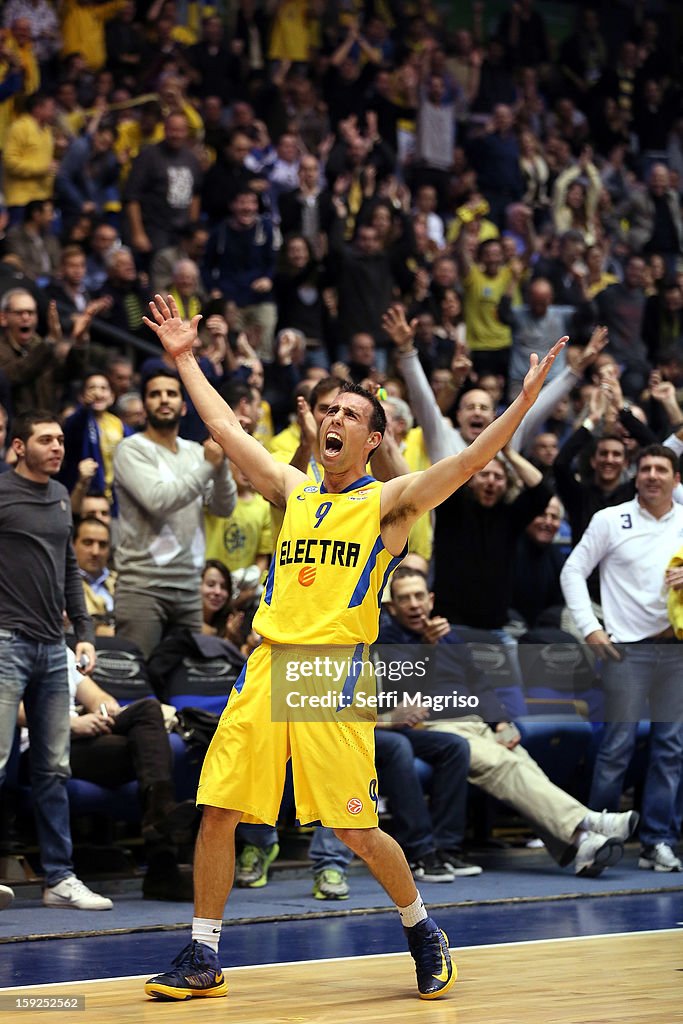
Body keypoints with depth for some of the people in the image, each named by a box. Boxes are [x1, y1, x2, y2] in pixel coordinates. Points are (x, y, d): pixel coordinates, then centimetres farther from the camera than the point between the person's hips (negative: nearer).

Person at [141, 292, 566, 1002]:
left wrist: (525, 399, -17)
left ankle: (424, 934, 19)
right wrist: (184, 357, 23)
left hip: (333, 674, -5)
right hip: (266, 669, 5)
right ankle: (203, 960, 10)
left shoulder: (389, 502, 4)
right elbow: (224, 427, 22)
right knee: (216, 812, 0)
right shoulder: (292, 491, 18)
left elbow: (469, 461, -7)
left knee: (355, 831, -5)